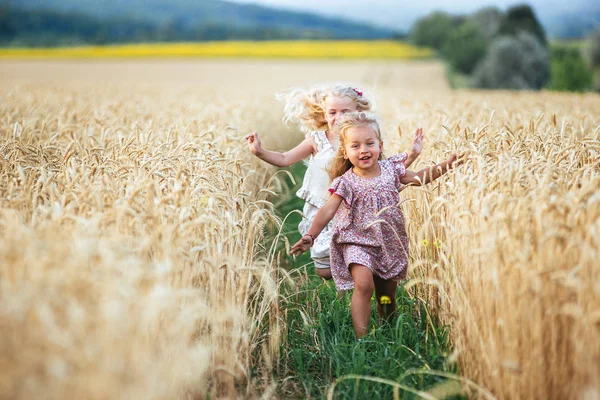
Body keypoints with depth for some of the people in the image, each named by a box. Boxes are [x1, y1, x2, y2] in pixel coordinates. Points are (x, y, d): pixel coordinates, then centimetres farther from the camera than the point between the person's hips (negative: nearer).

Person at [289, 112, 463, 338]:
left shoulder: (390, 169, -2)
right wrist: (310, 236, -33)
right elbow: (327, 211, -20)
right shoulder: (346, 183, -13)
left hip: (390, 242, 4)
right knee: (364, 284, -26)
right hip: (358, 242, -4)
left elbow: (418, 178, 11)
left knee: (387, 293, 13)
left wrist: (446, 165, 1)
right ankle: (361, 336, -22)